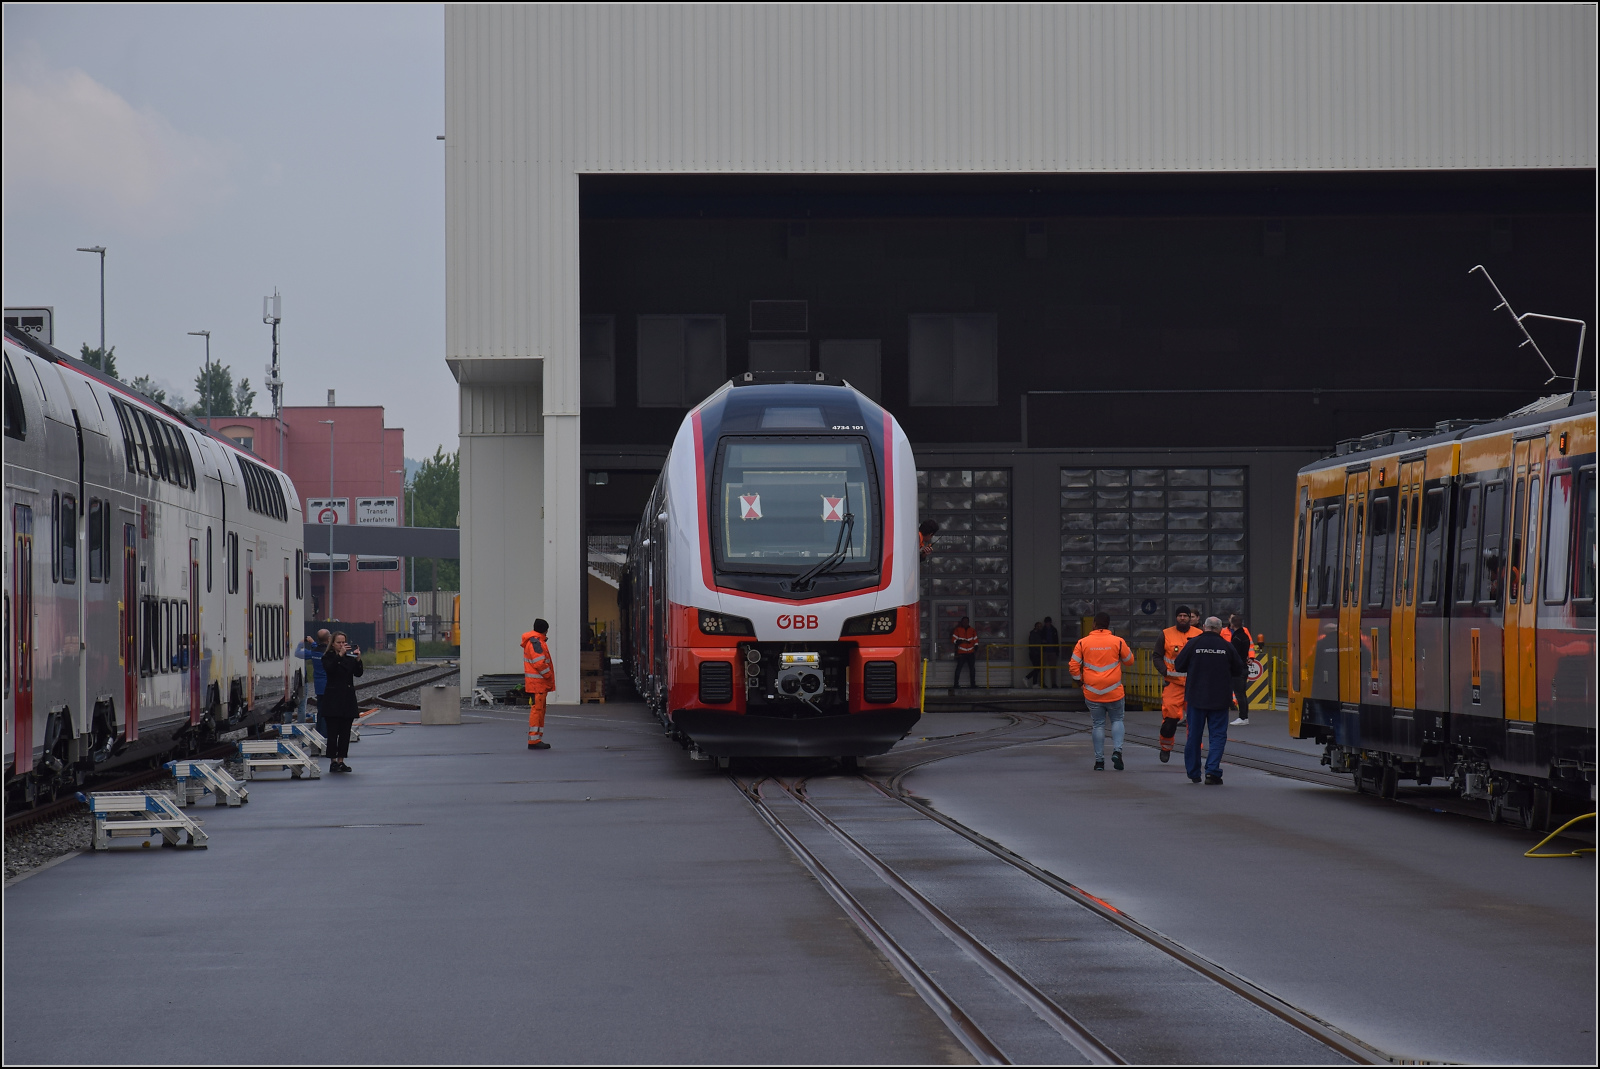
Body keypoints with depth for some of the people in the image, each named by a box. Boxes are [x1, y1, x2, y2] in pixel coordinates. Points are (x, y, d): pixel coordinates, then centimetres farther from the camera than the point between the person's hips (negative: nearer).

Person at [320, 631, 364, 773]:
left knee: (345, 732, 5)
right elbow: (329, 669, -21)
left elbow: (358, 674, 0)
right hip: (333, 700, -4)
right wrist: (340, 655, -26)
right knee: (333, 732, -5)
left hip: (348, 699, 4)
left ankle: (341, 760, 10)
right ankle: (333, 761, -3)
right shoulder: (328, 657, 0)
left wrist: (358, 659, -15)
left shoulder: (350, 657, 10)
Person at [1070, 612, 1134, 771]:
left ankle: (1099, 760, 8)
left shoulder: (1083, 642, -3)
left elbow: (1073, 666, -1)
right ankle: (1117, 750, -6)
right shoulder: (1117, 642, -5)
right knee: (1117, 720, 15)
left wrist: (1080, 680, 14)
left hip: (1092, 692, 1)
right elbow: (1129, 660, 8)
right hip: (1114, 692, -1)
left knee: (1098, 724, 10)